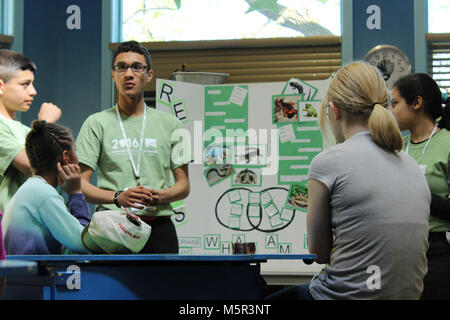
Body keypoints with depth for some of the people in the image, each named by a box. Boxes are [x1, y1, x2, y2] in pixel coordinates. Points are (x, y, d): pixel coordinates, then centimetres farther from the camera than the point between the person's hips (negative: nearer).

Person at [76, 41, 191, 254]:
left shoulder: (170, 124, 13)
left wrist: (159, 196, -10)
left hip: (159, 227, 2)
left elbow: (184, 185, 13)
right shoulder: (97, 123, 6)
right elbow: (80, 184, -1)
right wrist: (118, 197, -19)